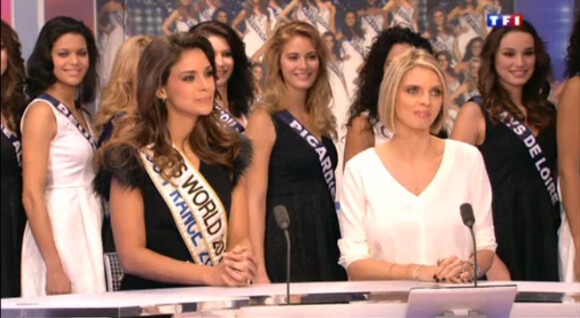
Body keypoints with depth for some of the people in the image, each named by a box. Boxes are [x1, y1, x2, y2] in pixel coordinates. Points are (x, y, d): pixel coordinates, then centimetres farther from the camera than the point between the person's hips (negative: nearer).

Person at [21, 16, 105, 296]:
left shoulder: (81, 114, 14)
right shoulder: (41, 111, -10)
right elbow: (31, 195, -16)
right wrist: (54, 268, -21)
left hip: (87, 233, 8)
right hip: (58, 229, -8)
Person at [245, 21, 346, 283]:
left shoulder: (321, 119, 12)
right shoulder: (265, 120, -7)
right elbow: (255, 200, -12)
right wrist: (259, 272, -20)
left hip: (326, 247, 6)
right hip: (285, 249, -6)